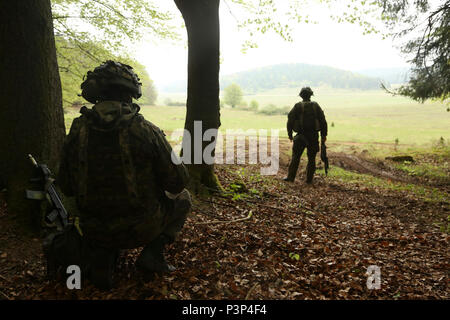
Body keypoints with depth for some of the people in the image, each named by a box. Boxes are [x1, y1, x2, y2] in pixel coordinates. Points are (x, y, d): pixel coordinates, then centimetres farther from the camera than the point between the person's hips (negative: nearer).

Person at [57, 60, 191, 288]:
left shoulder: (77, 131, -7)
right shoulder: (145, 130, -18)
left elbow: (67, 188, 2)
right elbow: (177, 181, -11)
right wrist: (170, 194, 13)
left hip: (94, 229, 4)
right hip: (140, 228, -3)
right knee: (182, 199, 23)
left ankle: (100, 257, 16)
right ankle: (152, 253, 6)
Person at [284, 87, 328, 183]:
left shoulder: (297, 106, -1)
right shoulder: (316, 106, 2)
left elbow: (290, 121, -3)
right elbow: (323, 121, 1)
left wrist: (290, 134, 6)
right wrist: (324, 135, 6)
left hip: (301, 136, -1)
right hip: (313, 136, 1)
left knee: (295, 157, 8)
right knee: (311, 158, 8)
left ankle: (290, 177, 9)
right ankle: (309, 179, 9)